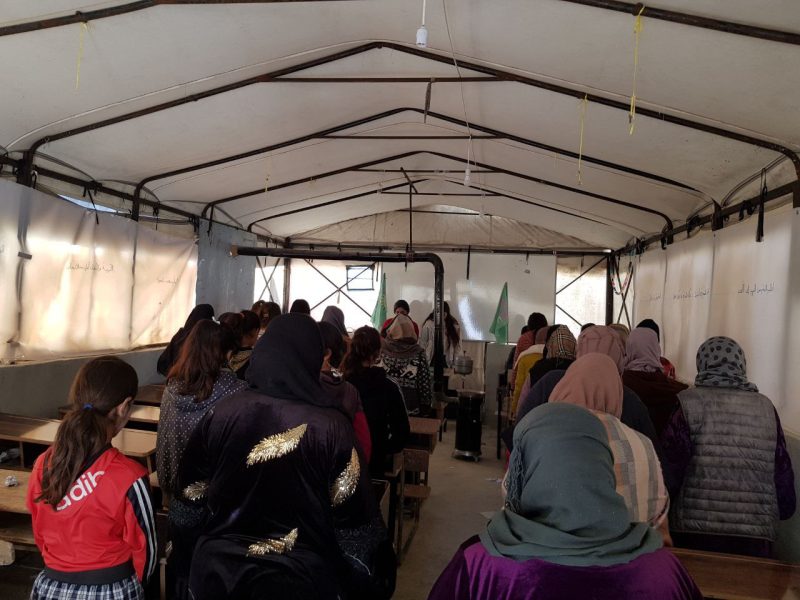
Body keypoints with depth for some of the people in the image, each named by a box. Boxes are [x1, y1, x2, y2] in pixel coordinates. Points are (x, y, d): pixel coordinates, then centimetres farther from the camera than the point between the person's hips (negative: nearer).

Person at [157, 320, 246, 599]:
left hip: (182, 502, 4)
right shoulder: (234, 390, -20)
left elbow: (163, 445, 4)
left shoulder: (172, 387, -5)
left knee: (182, 573, 20)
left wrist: (167, 488, 16)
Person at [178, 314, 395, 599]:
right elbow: (353, 515, -15)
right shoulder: (331, 426, -19)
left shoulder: (221, 413, -11)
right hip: (299, 576, -2)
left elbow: (191, 487, 3)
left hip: (220, 567, 3)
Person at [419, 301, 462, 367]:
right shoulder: (429, 324, -3)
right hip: (432, 358, -1)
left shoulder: (454, 325, 1)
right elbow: (422, 342, 0)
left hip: (446, 359, 1)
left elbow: (457, 344, 5)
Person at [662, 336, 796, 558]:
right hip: (757, 539, 3)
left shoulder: (689, 403, -7)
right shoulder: (766, 408, 4)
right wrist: (784, 509, 25)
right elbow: (783, 472, 9)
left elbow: (670, 470, -7)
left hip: (696, 534, -3)